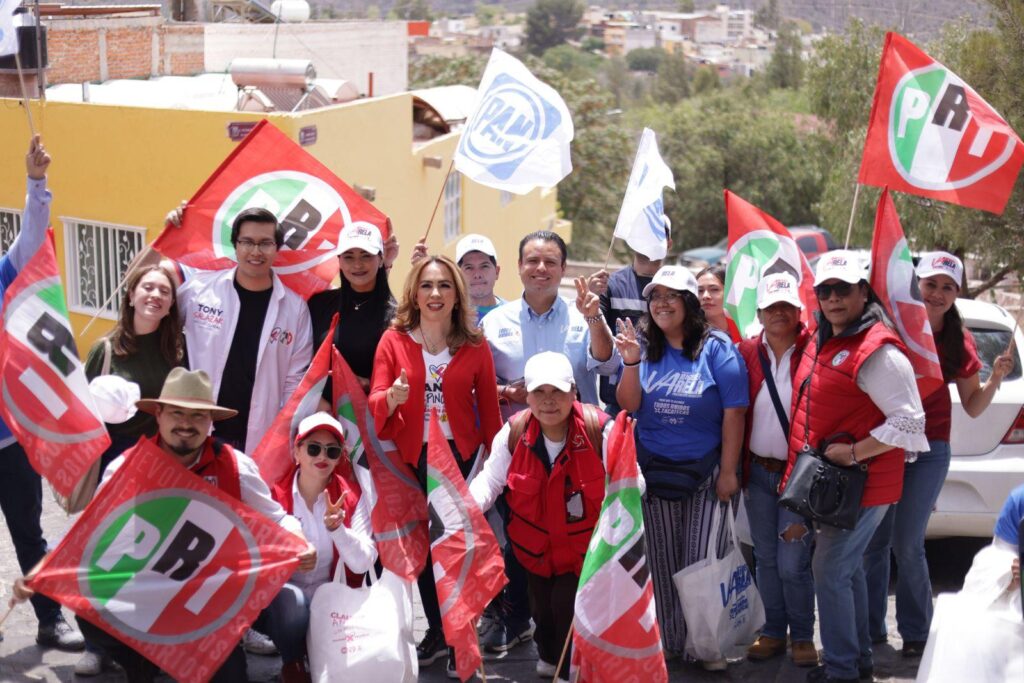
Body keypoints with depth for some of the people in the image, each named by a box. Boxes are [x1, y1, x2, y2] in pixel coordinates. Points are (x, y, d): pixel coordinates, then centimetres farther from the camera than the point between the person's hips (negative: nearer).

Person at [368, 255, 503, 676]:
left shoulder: (475, 346, -2)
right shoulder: (394, 340, -3)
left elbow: (488, 407, 3)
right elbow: (374, 402, -7)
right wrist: (392, 398, -29)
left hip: (459, 454, -1)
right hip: (410, 455, 1)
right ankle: (436, 631, 26)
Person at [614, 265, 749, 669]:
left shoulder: (716, 349, -8)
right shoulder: (643, 347, 3)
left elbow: (733, 412, -9)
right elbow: (629, 407, -3)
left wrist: (728, 472, -12)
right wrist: (631, 364, -18)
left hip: (706, 471, -3)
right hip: (655, 470, 3)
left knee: (704, 560, -3)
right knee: (662, 561, 10)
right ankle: (668, 640, 22)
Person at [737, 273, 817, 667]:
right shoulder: (747, 352, 4)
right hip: (758, 472, 4)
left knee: (792, 563, -4)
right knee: (766, 558, 13)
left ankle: (803, 636, 16)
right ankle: (774, 631, 28)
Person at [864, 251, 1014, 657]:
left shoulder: (958, 341, 1)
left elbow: (973, 407, 6)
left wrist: (995, 379, -9)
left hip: (928, 450, 0)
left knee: (907, 544, -2)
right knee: (873, 540, 4)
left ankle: (915, 632, 13)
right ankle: (870, 627, 18)